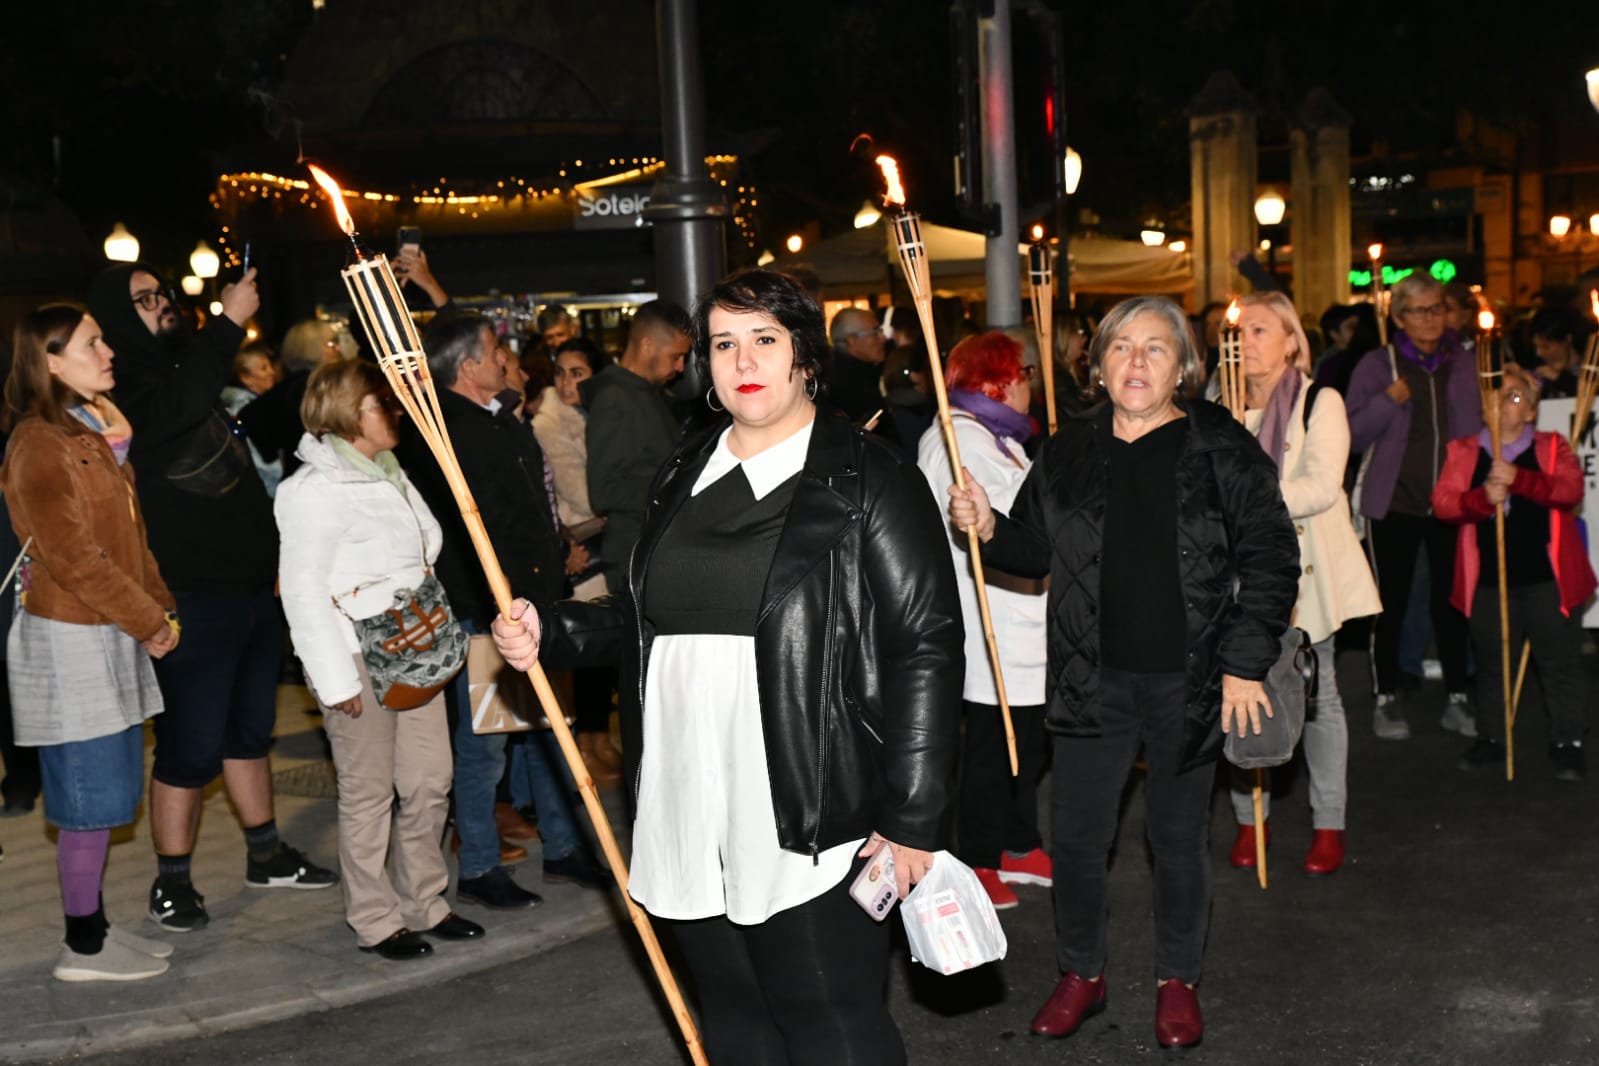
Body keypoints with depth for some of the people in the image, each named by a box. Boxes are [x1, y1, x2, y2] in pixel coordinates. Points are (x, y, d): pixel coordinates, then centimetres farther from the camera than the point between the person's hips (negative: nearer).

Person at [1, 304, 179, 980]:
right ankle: (83, 948, 9)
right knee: (92, 796, -2)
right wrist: (148, 622, -13)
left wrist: (160, 606, 8)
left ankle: (92, 926, 24)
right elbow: (73, 556, -18)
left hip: (112, 637, 9)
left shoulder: (95, 431, 14)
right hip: (71, 639, -9)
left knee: (108, 791, 13)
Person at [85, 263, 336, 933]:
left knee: (251, 728, 19)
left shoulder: (187, 369, 16)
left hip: (252, 586, 9)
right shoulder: (121, 392, -12)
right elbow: (179, 407, -35)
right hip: (192, 600, -9)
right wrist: (228, 322, -28)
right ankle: (172, 884, 11)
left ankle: (265, 854, 32)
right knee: (191, 746, -2)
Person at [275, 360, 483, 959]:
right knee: (369, 792, 1)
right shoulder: (314, 489, -13)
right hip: (359, 660, -8)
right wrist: (336, 678, -17)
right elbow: (303, 590, -15)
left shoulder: (388, 474, 15)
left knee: (430, 781, 10)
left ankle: (424, 903, 24)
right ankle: (374, 919, 14)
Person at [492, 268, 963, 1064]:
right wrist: (553, 631, 4)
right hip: (687, 818, 6)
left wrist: (913, 819, -14)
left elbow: (925, 647, -11)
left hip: (812, 827, -6)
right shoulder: (684, 477, 13)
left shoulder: (867, 481, -7)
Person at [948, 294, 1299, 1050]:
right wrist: (988, 527, -8)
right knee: (1076, 836, 8)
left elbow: (1270, 557, -4)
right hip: (1091, 680, 2)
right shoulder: (1068, 453, 3)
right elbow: (1036, 548, 13)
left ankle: (1177, 981, 32)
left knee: (1179, 836, 13)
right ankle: (1081, 974, 30)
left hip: (1189, 682, -2)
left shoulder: (1222, 449, -5)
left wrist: (1246, 664, -9)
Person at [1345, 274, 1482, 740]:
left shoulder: (1465, 364, 9)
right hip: (1395, 504, -2)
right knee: (1391, 602, 2)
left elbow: (1480, 427, 18)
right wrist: (1386, 401, -18)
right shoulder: (1377, 365, 1)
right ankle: (1386, 699, 13)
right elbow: (1352, 436, -3)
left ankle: (1457, 698, 18)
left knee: (1452, 601, 6)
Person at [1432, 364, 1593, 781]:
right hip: (1488, 580, 2)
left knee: (1560, 662, 3)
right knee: (1491, 664, 12)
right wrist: (1482, 498, -25)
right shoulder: (1463, 452, 7)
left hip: (1547, 578, -1)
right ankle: (1490, 738, 24)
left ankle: (1568, 742, 14)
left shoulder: (1552, 448, 3)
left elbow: (1570, 490, -15)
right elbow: (1442, 501, -6)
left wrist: (1519, 479, -30)